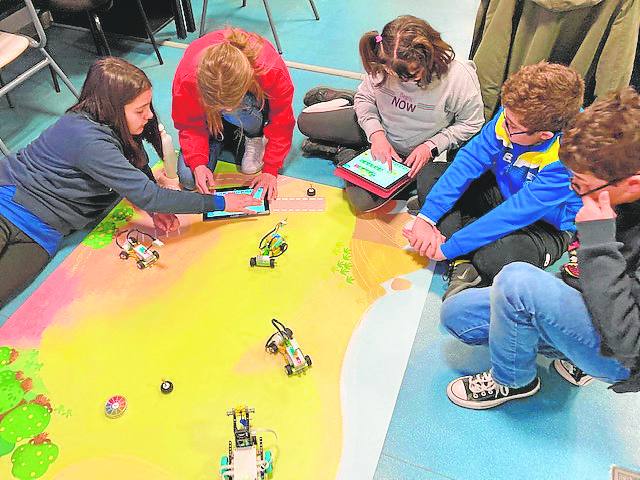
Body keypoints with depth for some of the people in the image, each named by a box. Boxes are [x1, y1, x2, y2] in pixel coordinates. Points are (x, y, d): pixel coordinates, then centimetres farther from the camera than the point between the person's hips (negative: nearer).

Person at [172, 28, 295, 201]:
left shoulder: (272, 69, -40)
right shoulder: (187, 76, -36)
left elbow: (281, 123, -24)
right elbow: (190, 125, -19)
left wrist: (270, 170, -25)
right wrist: (198, 164, -33)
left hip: (256, 104, -1)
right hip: (210, 117, 1)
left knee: (240, 109, -41)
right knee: (188, 178, -14)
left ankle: (256, 138, -5)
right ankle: (227, 135, 10)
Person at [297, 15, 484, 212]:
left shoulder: (459, 77, -30)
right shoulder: (383, 63, -23)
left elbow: (471, 125, -13)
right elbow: (365, 97, -4)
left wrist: (431, 147, -22)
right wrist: (376, 133, -21)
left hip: (411, 153, -2)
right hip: (379, 129, 3)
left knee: (365, 201, -23)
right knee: (305, 120, 2)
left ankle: (347, 153, 6)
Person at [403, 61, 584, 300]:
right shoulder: (516, 114, -18)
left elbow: (516, 213, -34)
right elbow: (470, 159, -17)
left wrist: (448, 247, -33)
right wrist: (426, 217, -24)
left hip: (546, 225, -7)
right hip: (503, 192, 7)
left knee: (492, 259, -41)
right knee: (430, 174, -10)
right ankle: (462, 264, -22)